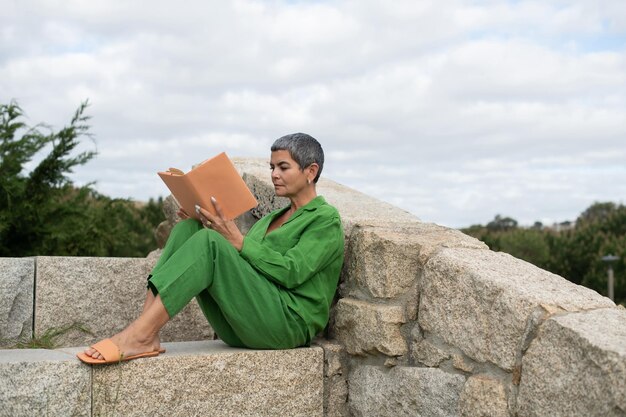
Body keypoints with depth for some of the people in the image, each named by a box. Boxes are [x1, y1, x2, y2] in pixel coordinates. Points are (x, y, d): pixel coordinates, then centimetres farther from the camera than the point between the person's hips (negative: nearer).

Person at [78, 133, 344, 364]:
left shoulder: (326, 219, 3)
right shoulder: (271, 219, 26)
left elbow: (291, 273, -13)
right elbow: (238, 269, 18)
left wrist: (238, 242, -18)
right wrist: (208, 230, 4)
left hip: (287, 323, -7)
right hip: (239, 328, 7)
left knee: (209, 242, -27)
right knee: (189, 229, -8)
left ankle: (138, 335, -33)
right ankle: (146, 336, -23)